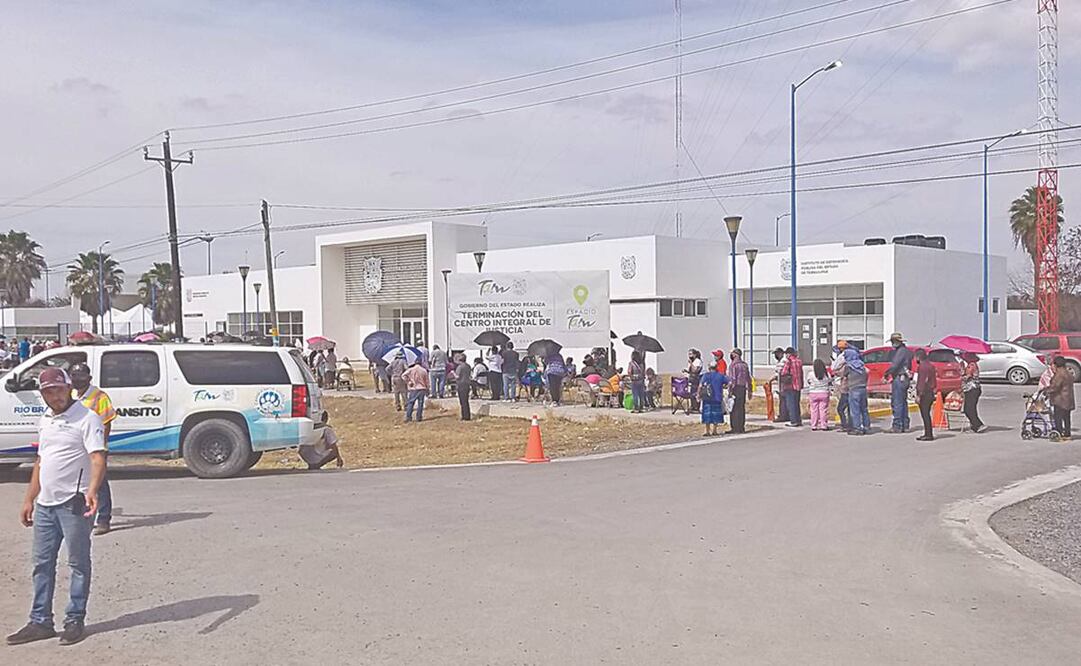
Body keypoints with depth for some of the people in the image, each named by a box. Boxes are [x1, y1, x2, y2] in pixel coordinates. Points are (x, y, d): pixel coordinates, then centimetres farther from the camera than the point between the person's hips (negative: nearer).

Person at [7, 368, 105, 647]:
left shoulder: (87, 418, -11)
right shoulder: (45, 420, 15)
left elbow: (97, 458, -22)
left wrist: (92, 491, -38)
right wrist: (29, 500, 19)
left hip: (74, 503, -8)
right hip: (45, 503, 8)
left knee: (78, 563, 2)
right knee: (42, 563, 13)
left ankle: (75, 621, 11)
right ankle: (40, 622, 22)